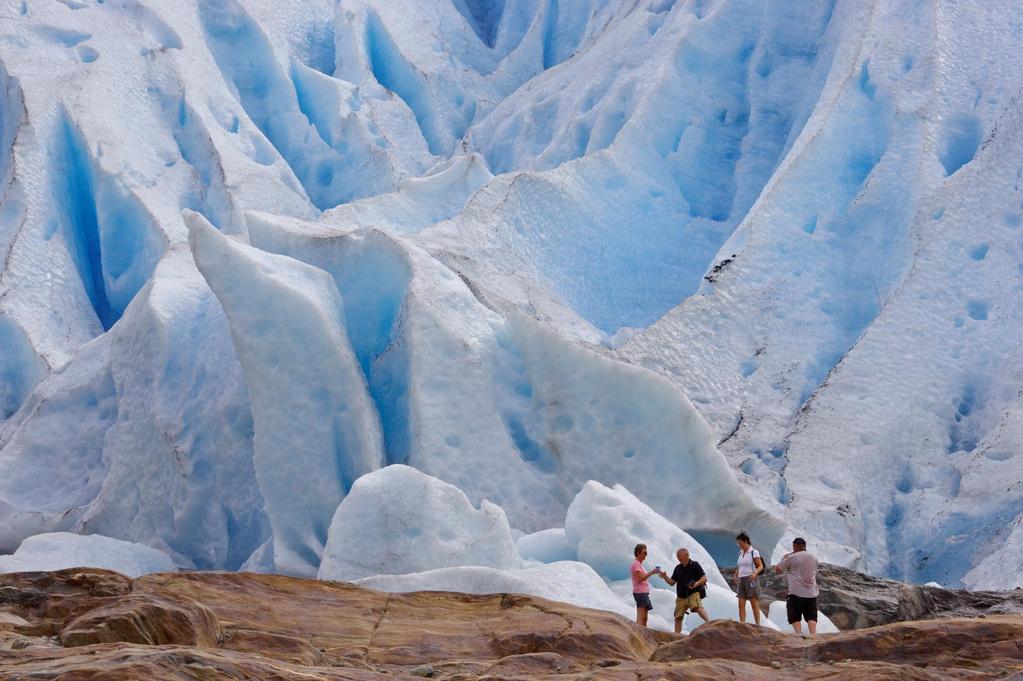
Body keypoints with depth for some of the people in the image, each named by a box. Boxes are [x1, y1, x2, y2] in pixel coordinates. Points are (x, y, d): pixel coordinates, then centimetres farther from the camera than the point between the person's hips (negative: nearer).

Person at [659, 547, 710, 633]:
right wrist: (665, 577, -5)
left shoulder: (694, 565, -2)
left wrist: (696, 584, -24)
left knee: (697, 607, -34)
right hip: (681, 596, 6)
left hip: (693, 593, -6)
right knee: (678, 617, 3)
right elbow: (672, 583, 14)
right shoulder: (678, 568, 13)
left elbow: (704, 578, -6)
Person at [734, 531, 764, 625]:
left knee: (754, 604, -3)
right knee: (741, 604, -3)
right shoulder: (741, 553, 14)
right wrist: (736, 575, 7)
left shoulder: (754, 552, -6)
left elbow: (761, 566, -9)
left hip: (751, 580, -6)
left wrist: (755, 573, -27)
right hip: (741, 580, 6)